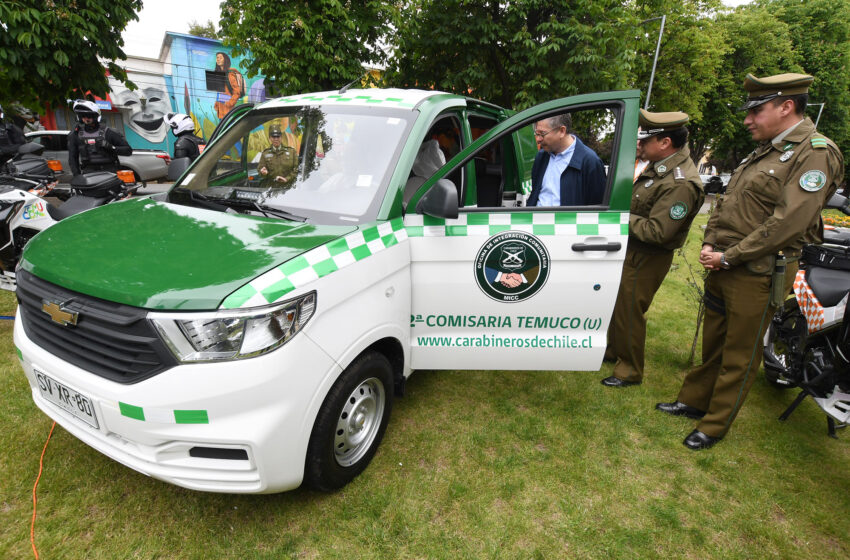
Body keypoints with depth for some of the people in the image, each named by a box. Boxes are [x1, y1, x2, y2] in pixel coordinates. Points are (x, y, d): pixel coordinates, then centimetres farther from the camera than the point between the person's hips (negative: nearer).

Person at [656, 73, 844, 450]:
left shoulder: (816, 154, -12)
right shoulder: (763, 151, 15)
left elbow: (787, 223, -21)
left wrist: (728, 257, -19)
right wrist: (709, 245, 1)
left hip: (757, 274, -8)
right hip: (722, 266, 8)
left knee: (739, 356, 5)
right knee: (712, 343, 19)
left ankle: (714, 427, 18)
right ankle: (693, 400, 34)